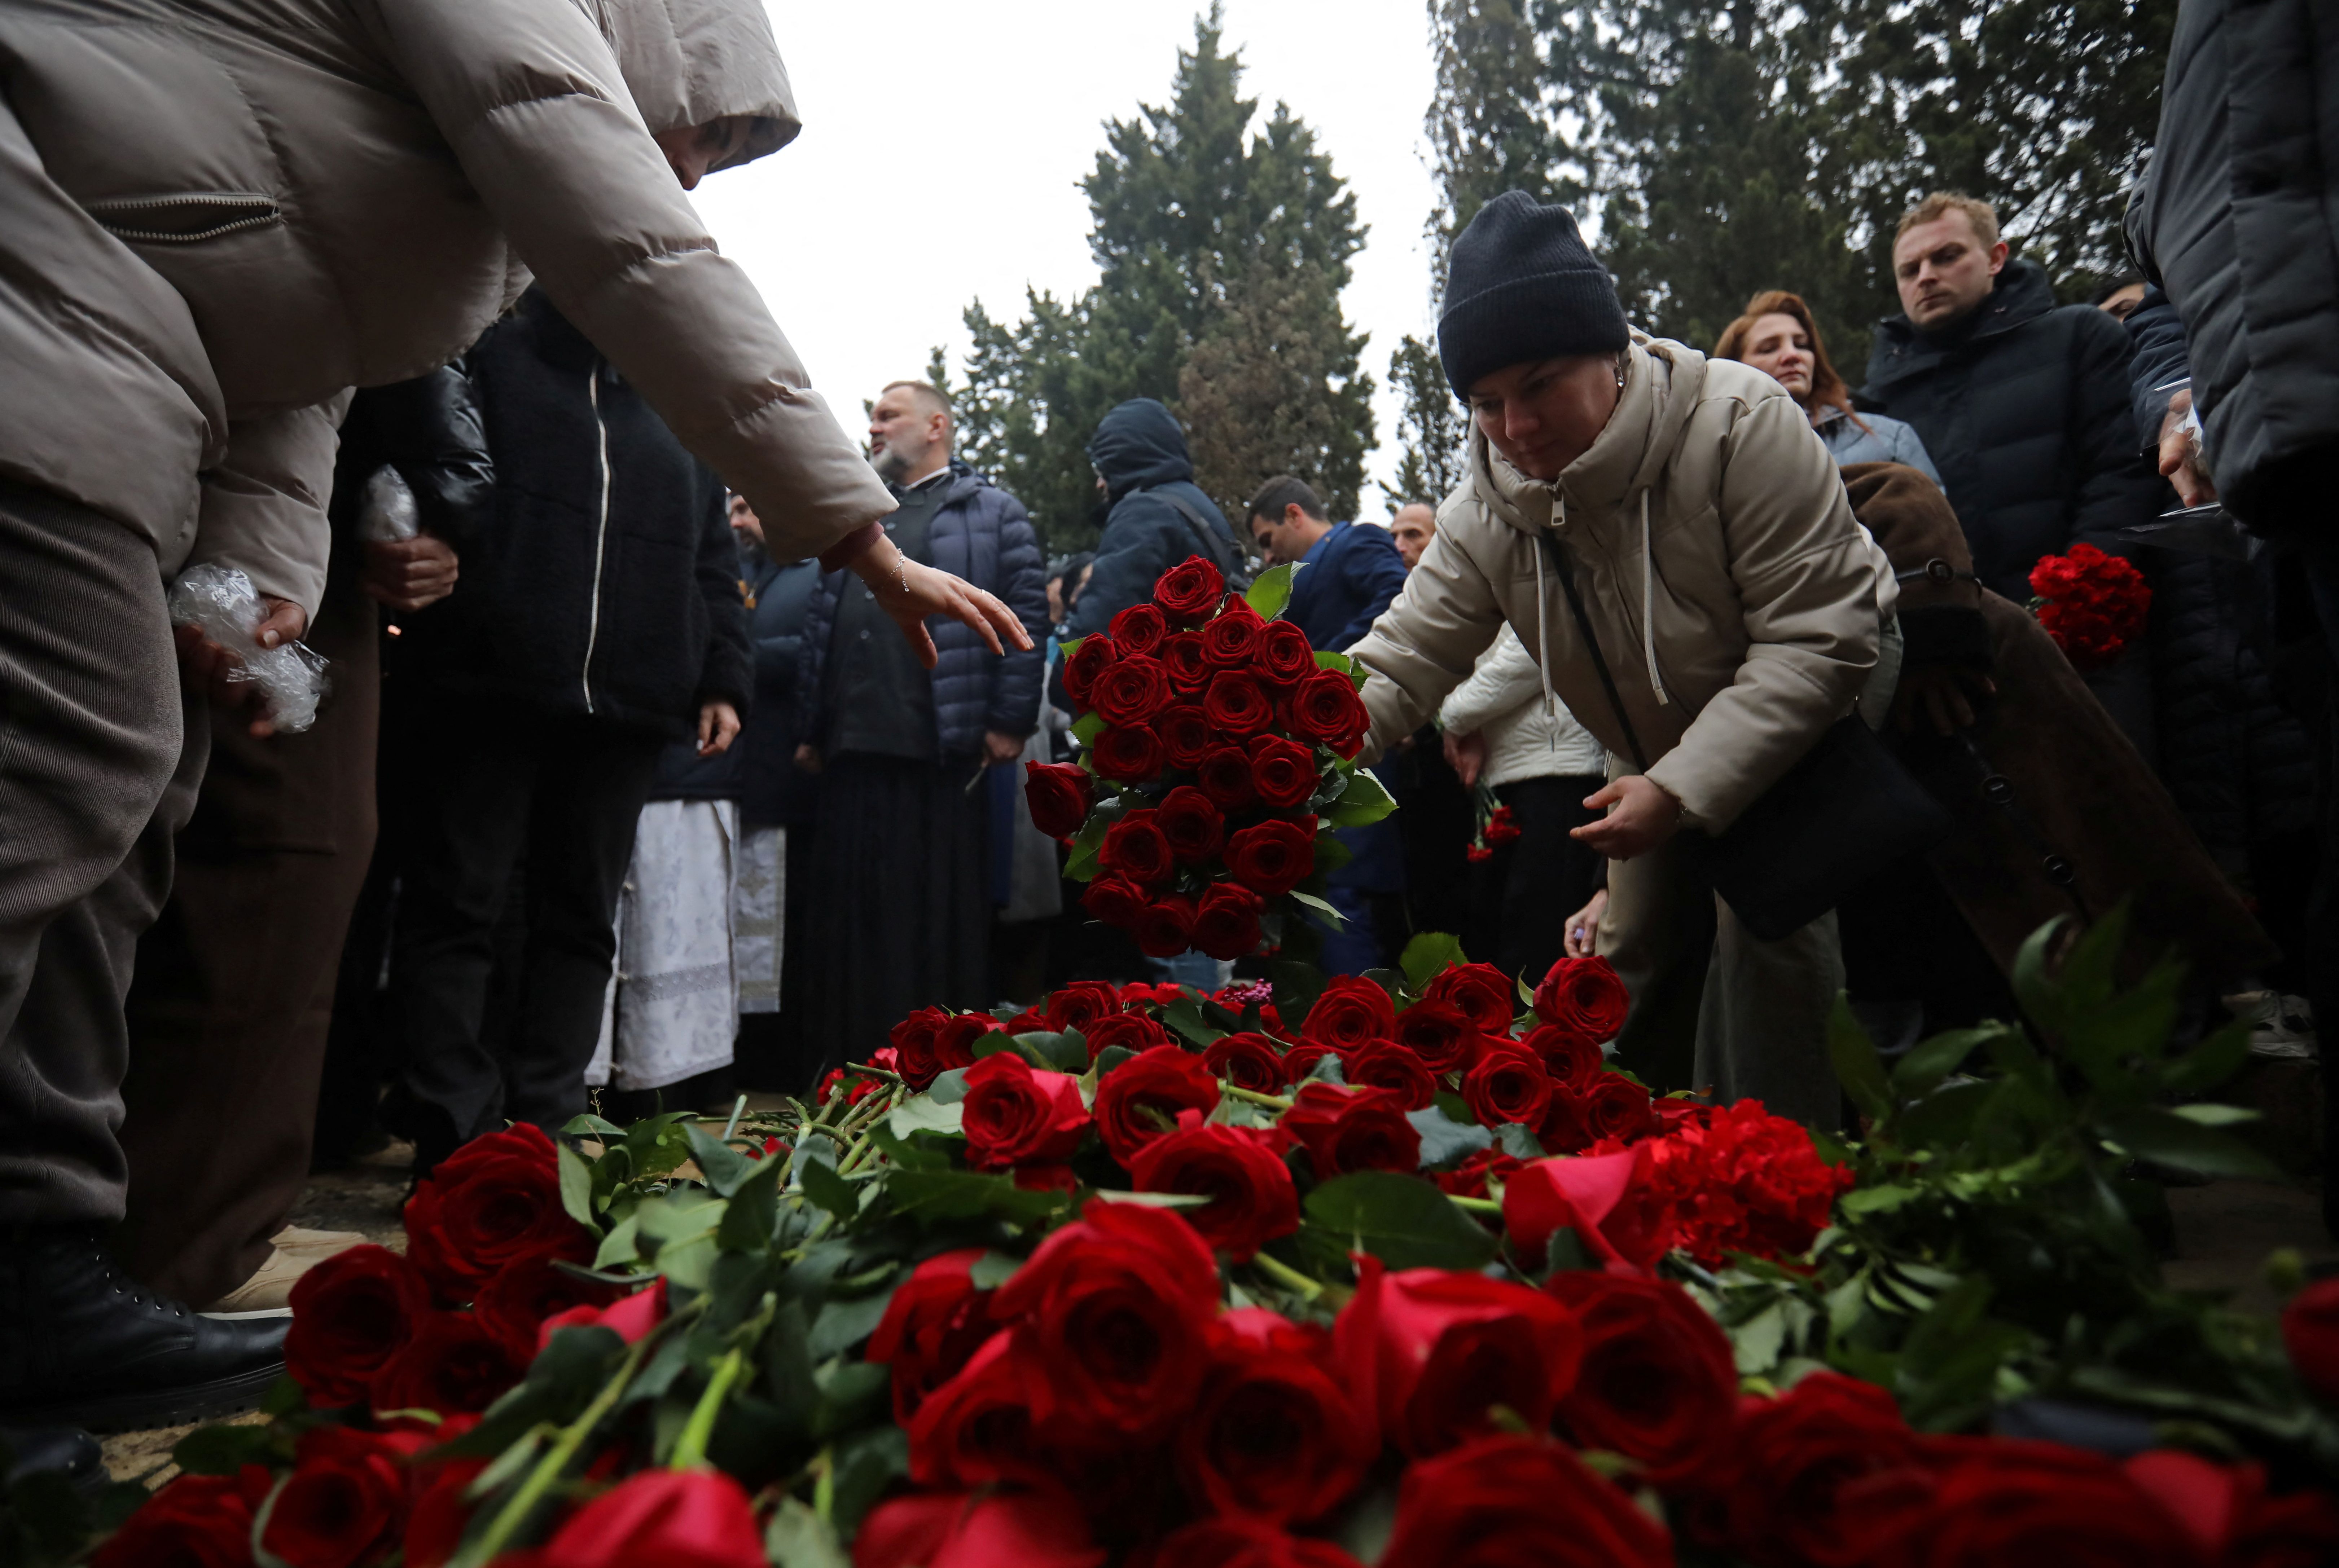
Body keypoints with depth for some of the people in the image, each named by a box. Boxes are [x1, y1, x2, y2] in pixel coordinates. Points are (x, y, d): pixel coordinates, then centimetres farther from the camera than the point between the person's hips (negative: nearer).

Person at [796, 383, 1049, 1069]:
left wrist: (1010, 721, -9)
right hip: (855, 751, 6)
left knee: (940, 915, -1)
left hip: (944, 753, -5)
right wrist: (813, 727, 15)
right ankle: (852, 1067, 15)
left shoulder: (992, 513, 7)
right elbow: (821, 624, 21)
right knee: (854, 916, 7)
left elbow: (1025, 618, -2)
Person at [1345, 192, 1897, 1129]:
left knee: (1772, 937, -20)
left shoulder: (1740, 426, -31)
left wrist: (1684, 790, -38)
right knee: (1635, 960, 11)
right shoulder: (1487, 508, -15)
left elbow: (1820, 639, -32)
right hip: (1661, 765, 5)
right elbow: (1400, 663, -16)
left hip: (1808, 725, -5)